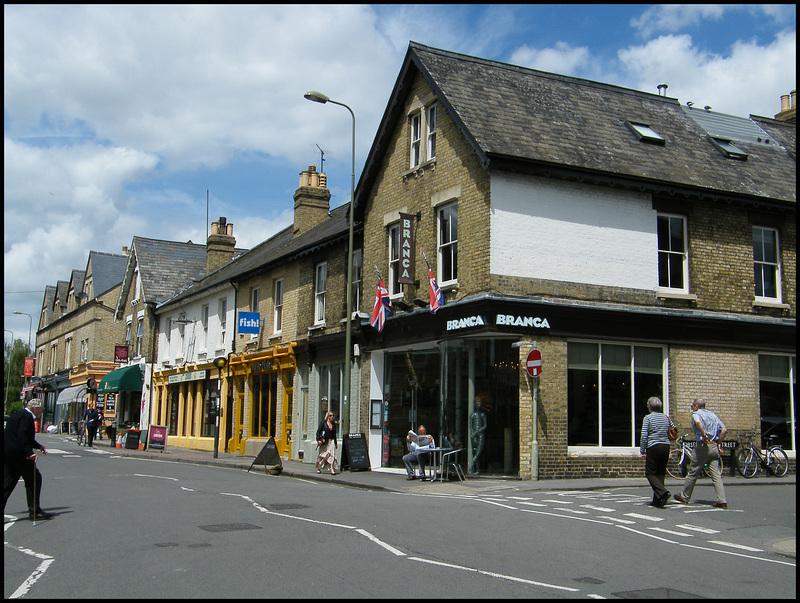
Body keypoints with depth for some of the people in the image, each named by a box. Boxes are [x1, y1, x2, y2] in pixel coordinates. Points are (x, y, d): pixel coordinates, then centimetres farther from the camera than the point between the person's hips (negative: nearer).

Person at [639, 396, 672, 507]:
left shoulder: (648, 418, -5)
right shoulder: (666, 418, 10)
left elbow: (644, 435, -9)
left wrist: (642, 450, -2)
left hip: (653, 447, -5)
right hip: (666, 446, 5)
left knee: (650, 473, 2)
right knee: (661, 473, 10)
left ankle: (663, 492, -20)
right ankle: (657, 501, 9)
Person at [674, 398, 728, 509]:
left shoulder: (696, 414, -3)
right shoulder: (713, 415, 16)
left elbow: (698, 422, -28)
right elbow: (724, 429, 10)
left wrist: (704, 435, -23)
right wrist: (719, 443, 12)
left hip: (703, 446, -6)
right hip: (714, 447, 6)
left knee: (693, 473, 7)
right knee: (716, 475, 4)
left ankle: (684, 497, 19)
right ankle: (722, 501, -5)